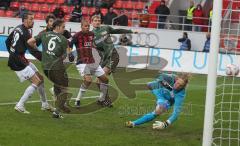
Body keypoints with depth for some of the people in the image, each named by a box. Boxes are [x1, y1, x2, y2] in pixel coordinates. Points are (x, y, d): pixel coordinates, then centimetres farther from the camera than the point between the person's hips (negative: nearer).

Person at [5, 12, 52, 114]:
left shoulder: (17, 28, 9)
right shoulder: (25, 33, -20)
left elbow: (7, 41, 21)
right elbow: (33, 50, -22)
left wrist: (12, 54, 26)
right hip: (18, 62, -10)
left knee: (40, 78, 14)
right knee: (36, 81, -10)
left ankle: (45, 104, 24)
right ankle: (20, 106, -9)